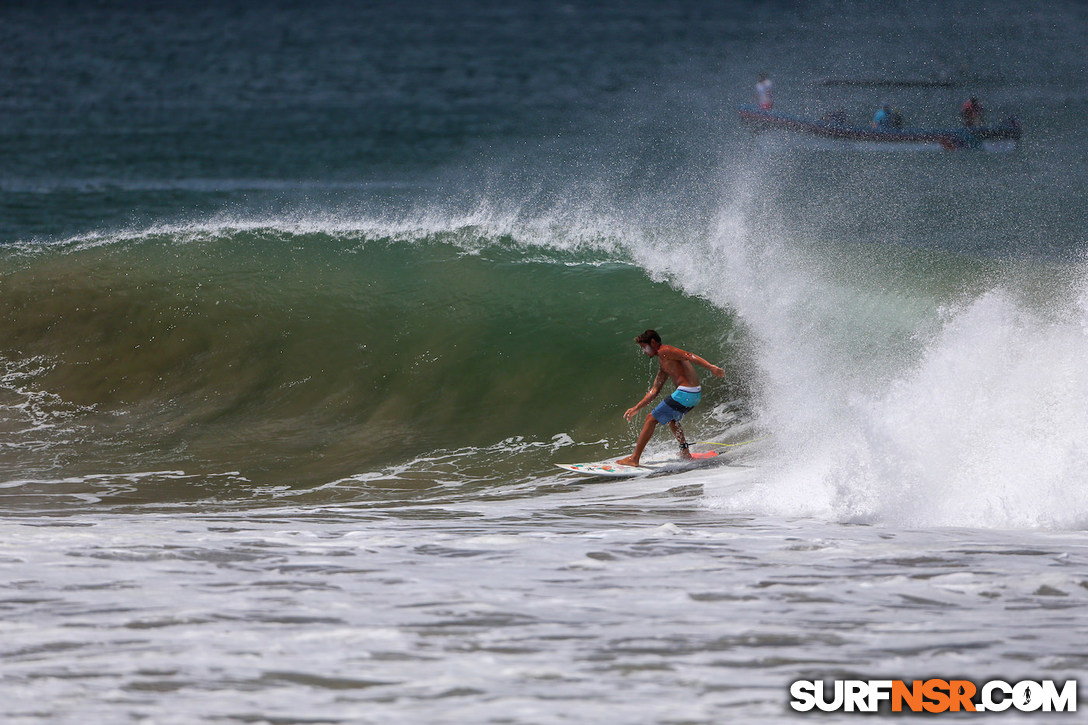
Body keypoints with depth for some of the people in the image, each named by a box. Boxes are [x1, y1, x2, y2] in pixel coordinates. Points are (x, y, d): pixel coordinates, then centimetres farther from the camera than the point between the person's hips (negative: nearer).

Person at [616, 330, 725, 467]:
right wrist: (636, 408, 25)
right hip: (695, 394, 10)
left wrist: (711, 367, -30)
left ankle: (634, 459, -2)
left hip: (685, 393, -10)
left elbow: (689, 356, -18)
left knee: (651, 419, -3)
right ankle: (685, 452, 38)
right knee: (671, 418, 36)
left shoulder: (664, 351, -6)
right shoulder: (663, 364, 24)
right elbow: (654, 390, 27)